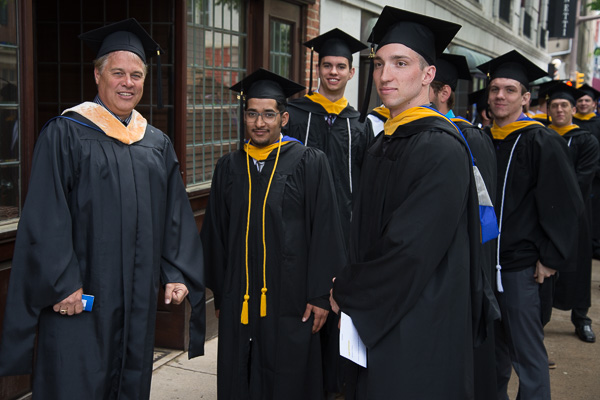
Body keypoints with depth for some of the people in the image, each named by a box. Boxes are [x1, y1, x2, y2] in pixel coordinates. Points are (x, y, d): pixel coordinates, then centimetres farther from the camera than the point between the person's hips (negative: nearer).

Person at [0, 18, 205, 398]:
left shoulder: (158, 144, 11)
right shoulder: (65, 134, -5)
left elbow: (176, 215, 11)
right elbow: (45, 218, -10)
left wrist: (176, 275, 3)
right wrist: (63, 285, -15)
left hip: (139, 298, 5)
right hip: (79, 297, -5)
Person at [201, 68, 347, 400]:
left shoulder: (309, 163, -3)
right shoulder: (229, 167, 8)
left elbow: (325, 231, -6)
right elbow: (215, 234, 12)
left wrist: (320, 294, -9)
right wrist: (219, 295, 11)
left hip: (290, 300, -3)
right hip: (239, 303, 4)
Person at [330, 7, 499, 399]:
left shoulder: (441, 149, -19)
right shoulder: (384, 144, 9)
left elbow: (413, 249, -23)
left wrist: (346, 293, -12)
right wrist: (351, 290, 2)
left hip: (421, 332, -8)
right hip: (379, 319, 8)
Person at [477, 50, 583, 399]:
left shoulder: (542, 143, -9)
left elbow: (564, 205, -11)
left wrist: (551, 258, -13)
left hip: (522, 266, -6)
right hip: (485, 261, 6)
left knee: (527, 354, 0)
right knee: (494, 346, 17)